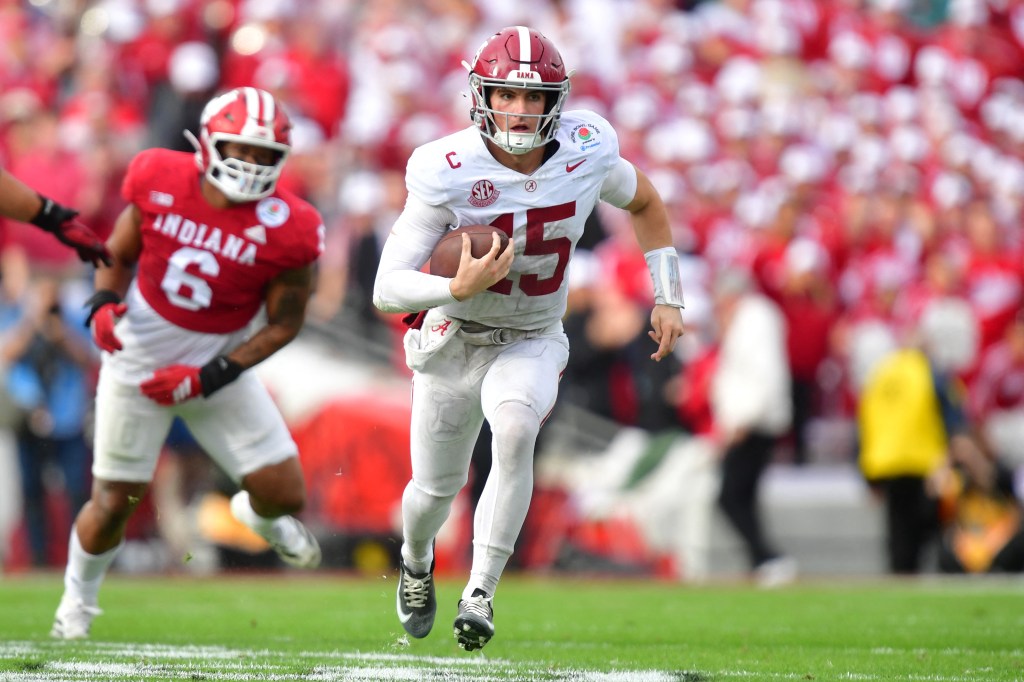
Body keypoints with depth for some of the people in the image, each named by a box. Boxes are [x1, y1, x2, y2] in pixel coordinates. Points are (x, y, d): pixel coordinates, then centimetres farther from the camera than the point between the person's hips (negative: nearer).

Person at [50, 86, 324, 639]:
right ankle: (78, 597, 30)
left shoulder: (285, 229, -17)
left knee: (285, 494, -2)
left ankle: (259, 514, 39)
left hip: (218, 367, 1)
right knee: (113, 501, 0)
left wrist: (210, 376, -14)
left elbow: (284, 323, -6)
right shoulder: (160, 182, -13)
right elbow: (118, 255, 4)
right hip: (139, 359, -1)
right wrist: (105, 304, -17)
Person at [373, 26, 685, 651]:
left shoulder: (586, 151, -17)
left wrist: (668, 297, 5)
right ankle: (416, 560, 50)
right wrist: (457, 288, -44)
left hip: (532, 342, 1)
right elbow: (387, 290, -26)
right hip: (453, 341, 0)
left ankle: (482, 591, -22)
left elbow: (645, 203, 8)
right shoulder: (449, 172, -25)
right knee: (437, 488, 13)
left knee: (515, 432, -31)